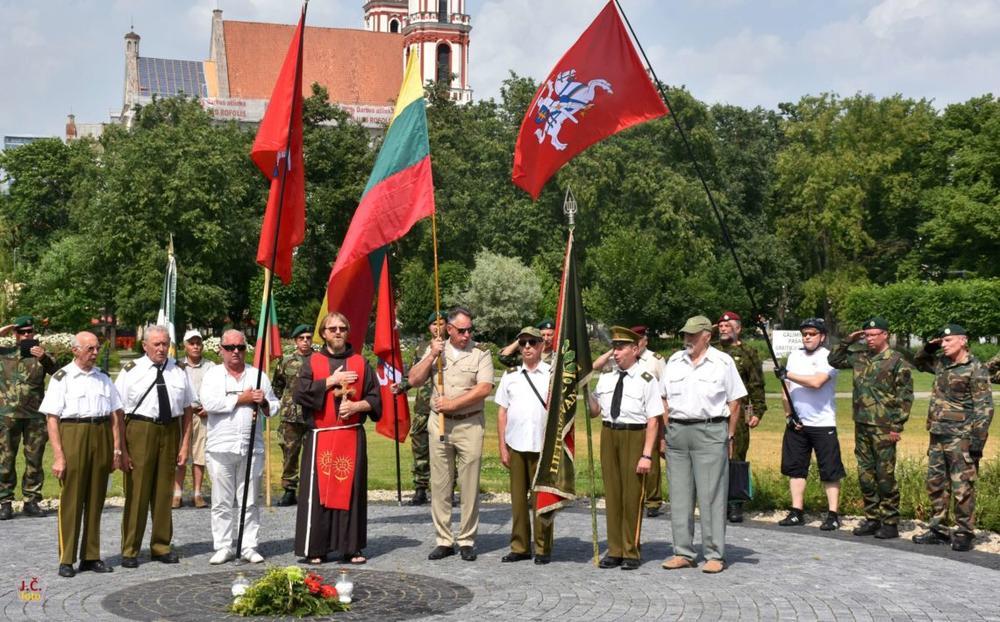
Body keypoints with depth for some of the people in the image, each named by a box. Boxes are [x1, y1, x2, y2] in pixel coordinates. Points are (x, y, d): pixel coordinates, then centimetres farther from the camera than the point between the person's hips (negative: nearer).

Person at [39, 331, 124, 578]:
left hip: (101, 437, 4)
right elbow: (52, 419, -5)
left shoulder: (103, 378, 14)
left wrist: (116, 449, 6)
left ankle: (91, 556, 17)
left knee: (96, 500, 8)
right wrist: (58, 455, -12)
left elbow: (115, 414, 14)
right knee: (70, 500, -3)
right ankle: (66, 560, 6)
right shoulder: (62, 378, 0)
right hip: (73, 436, -4)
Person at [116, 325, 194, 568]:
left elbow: (188, 410, 10)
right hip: (140, 431, -3)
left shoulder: (178, 372, 7)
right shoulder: (131, 371, -2)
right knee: (136, 491, -1)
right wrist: (121, 449, -11)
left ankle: (161, 546, 24)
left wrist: (185, 444, 4)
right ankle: (129, 550, 10)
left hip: (170, 432, 3)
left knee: (164, 491, 12)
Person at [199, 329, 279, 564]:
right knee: (222, 501, 2)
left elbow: (274, 407, 15)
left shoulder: (258, 375, 13)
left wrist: (263, 402, -7)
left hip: (252, 447, 2)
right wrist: (241, 399, -8)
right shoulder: (212, 375, 6)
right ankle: (223, 547, 9)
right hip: (221, 447, -2)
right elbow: (209, 403, -11)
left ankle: (249, 546, 10)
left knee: (249, 501, 4)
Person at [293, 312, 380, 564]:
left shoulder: (360, 363, 10)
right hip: (320, 437, -1)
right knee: (318, 491, -3)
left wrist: (356, 406, -10)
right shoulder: (313, 362, 7)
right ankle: (316, 548, 4)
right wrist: (332, 380, -11)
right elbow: (300, 392, -7)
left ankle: (352, 548, 8)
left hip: (352, 437, 1)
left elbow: (375, 399, 8)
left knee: (351, 490, 2)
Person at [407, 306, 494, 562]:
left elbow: (484, 388, -11)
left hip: (470, 424, -3)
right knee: (440, 485, 4)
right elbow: (414, 381, 4)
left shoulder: (480, 354, 0)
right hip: (439, 423, 3)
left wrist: (452, 404, -12)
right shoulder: (435, 350, 10)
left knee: (469, 486, -1)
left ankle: (467, 540, 8)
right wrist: (432, 355, -7)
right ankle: (444, 541, 11)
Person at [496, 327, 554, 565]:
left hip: (543, 446, -3)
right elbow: (502, 413, 10)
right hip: (515, 446, 3)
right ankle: (519, 547, 15)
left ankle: (543, 549, 11)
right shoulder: (510, 376, 9)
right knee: (518, 498, 7)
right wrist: (502, 447, 5)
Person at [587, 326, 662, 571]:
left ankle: (631, 553, 15)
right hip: (609, 434, 5)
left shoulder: (646, 380, -8)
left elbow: (652, 420, -10)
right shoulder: (605, 378, 9)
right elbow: (595, 412, 14)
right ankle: (614, 551, 21)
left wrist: (647, 454, -16)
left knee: (632, 495, 2)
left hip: (634, 435, -5)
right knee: (612, 493, 10)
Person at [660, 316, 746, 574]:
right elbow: (666, 400, 14)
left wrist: (730, 437, -3)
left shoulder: (723, 362, 1)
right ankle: (683, 553, 14)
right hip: (677, 431, 4)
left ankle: (715, 555, 3)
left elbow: (734, 403, 1)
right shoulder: (674, 361, 12)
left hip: (710, 432, -4)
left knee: (712, 496, -3)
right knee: (679, 495, 6)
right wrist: (666, 433, 7)